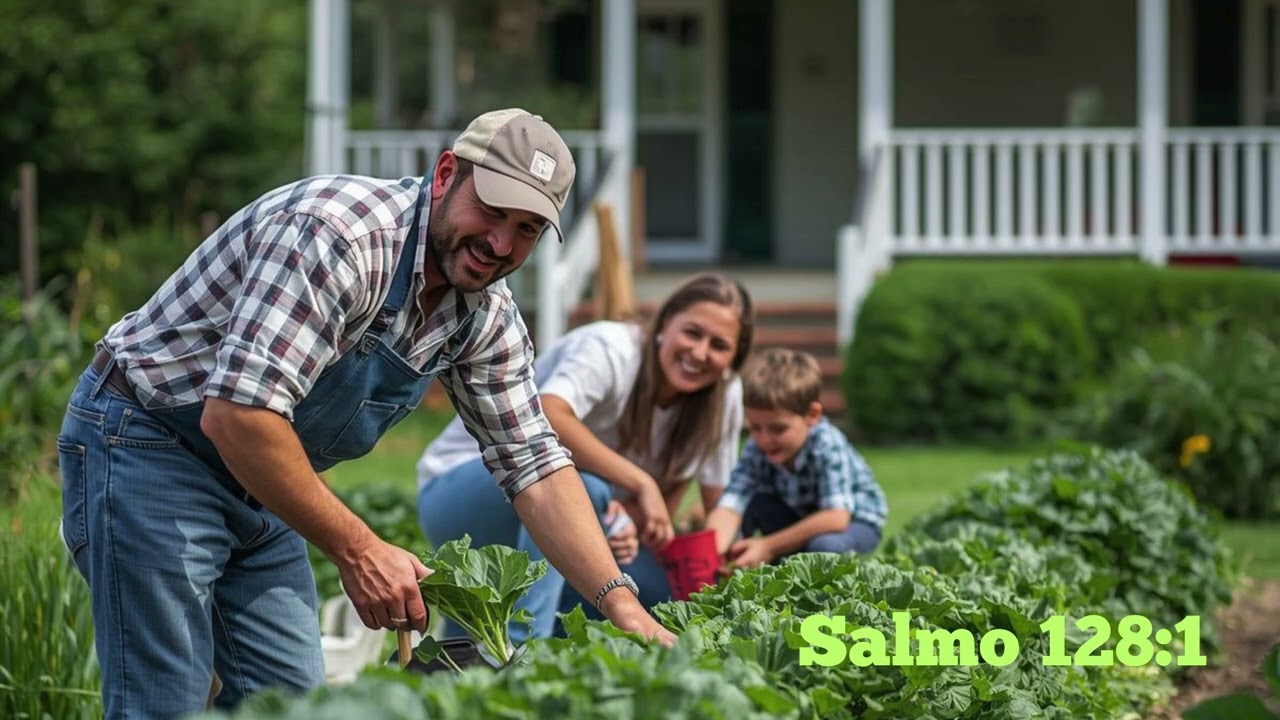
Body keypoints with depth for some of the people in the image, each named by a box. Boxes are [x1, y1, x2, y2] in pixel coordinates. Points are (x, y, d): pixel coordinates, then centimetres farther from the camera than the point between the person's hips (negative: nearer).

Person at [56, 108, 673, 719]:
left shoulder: (488, 317, -2)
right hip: (148, 447, -9)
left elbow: (533, 465, 3)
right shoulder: (337, 233, -29)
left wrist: (620, 603, -9)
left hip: (258, 482, 9)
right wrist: (355, 550, -30)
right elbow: (235, 414, -35)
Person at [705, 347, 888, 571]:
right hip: (800, 519, 5)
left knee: (826, 546, -38)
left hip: (853, 521, -5)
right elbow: (729, 506, -33)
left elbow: (836, 518, -42)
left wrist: (768, 547, -42)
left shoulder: (827, 445, -34)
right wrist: (714, 550, -56)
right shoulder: (757, 450, -21)